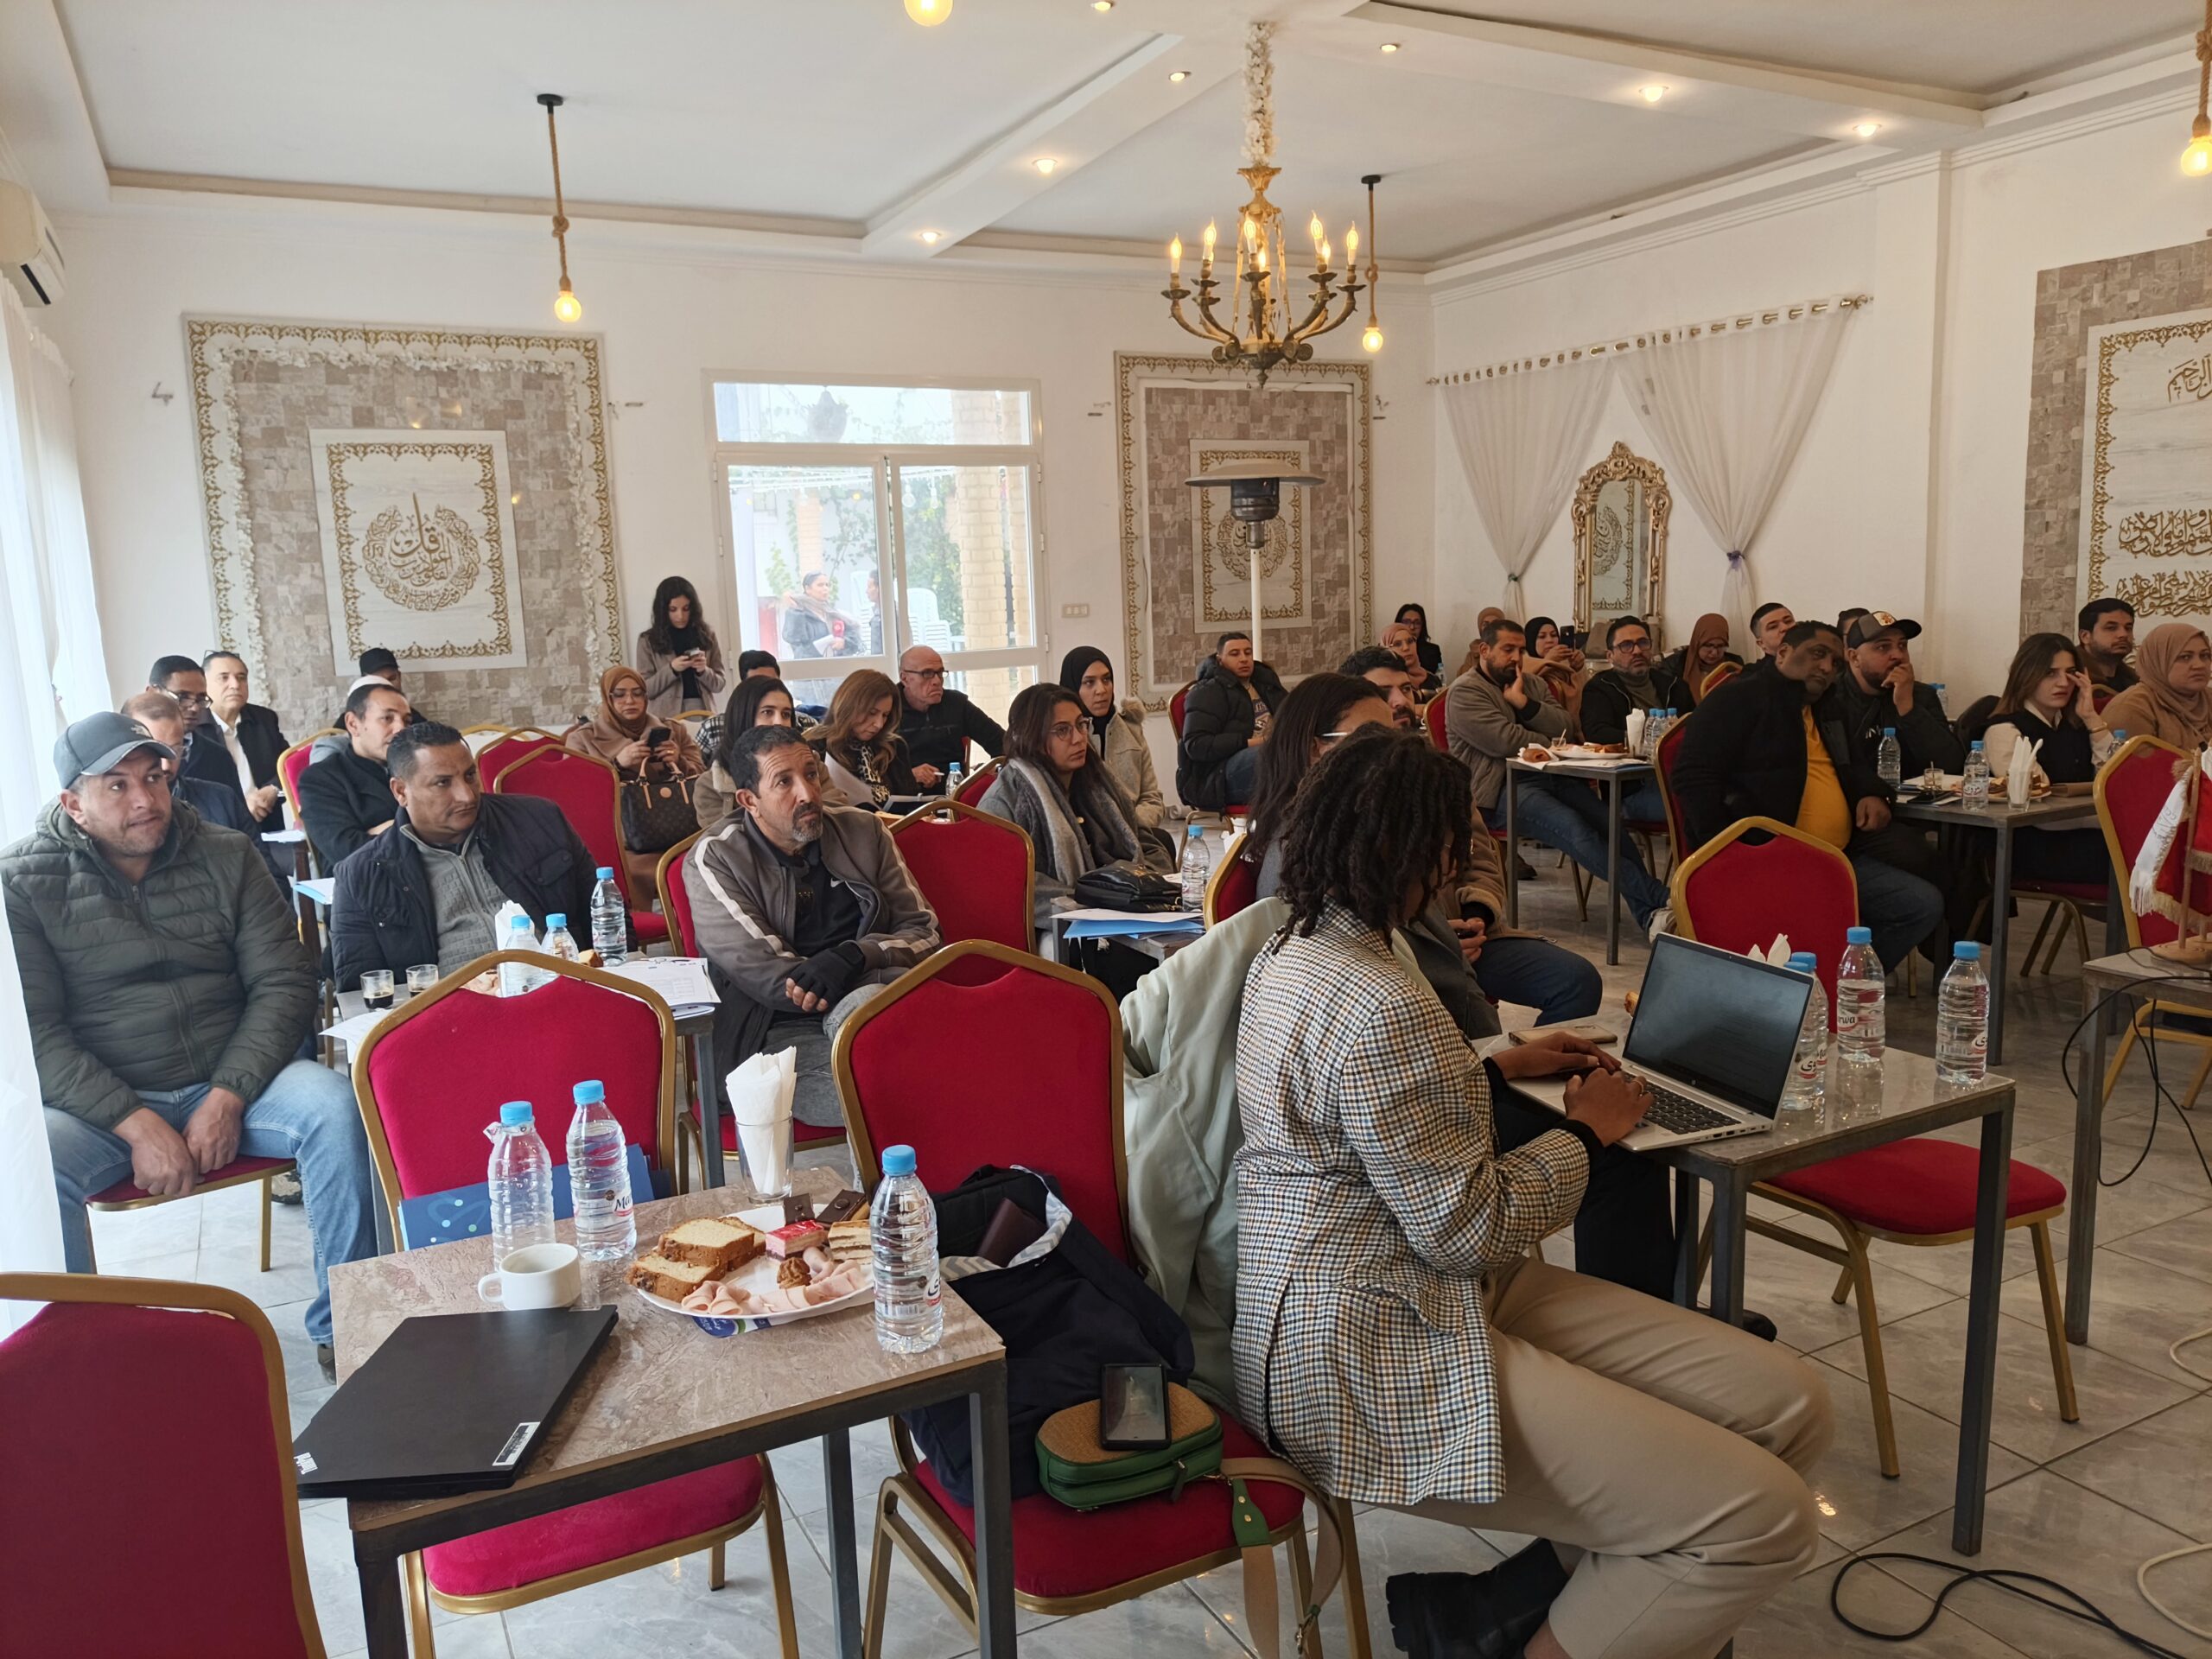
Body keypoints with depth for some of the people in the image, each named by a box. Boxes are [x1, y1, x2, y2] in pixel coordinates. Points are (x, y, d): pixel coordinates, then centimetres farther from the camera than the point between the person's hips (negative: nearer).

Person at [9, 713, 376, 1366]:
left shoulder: (226, 857, 3)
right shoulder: (23, 881, -2)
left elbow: (283, 982, -1)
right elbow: (34, 1031, -8)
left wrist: (228, 1097, -15)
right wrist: (136, 1124, -19)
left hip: (229, 1081, 1)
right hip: (96, 1103, -1)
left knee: (336, 1106, -27)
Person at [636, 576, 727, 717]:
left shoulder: (706, 636, 6)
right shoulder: (648, 640, 1)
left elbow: (719, 684, 7)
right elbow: (645, 690, -2)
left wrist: (703, 671, -11)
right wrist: (671, 669, -14)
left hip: (702, 712, 2)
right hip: (666, 717, -2)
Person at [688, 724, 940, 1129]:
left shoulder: (863, 831, 13)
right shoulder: (716, 860, 2)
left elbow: (924, 932, 11)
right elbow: (762, 973, -7)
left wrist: (854, 956, -11)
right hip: (779, 1032, -4)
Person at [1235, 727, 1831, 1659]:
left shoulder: (1294, 951, 9)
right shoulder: (1377, 1005, -23)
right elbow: (1469, 1230, -18)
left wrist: (1496, 1071, 21)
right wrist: (1584, 1132, -2)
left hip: (1368, 1305, 10)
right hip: (1364, 1362, -10)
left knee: (1791, 1407, 1)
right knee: (1766, 1521, -15)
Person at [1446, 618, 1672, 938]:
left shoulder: (1528, 683, 23)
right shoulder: (1465, 692, 0)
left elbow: (1563, 726, 9)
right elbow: (1504, 741, -13)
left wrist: (1523, 702, -4)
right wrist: (1551, 744, 2)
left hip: (1546, 775, 7)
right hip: (1500, 790, -7)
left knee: (1609, 821, -20)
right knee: (1574, 827, -30)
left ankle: (1647, 913, -27)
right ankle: (1657, 896, -34)